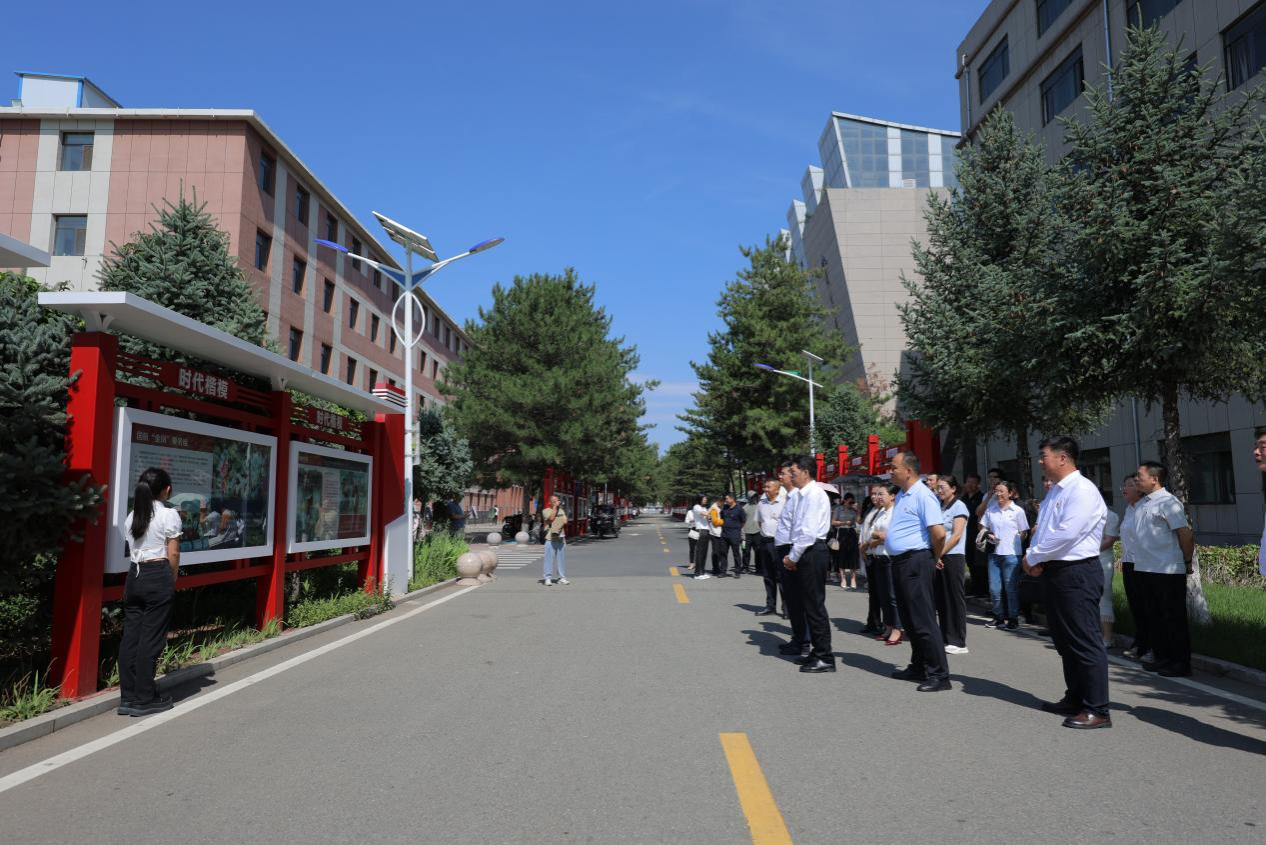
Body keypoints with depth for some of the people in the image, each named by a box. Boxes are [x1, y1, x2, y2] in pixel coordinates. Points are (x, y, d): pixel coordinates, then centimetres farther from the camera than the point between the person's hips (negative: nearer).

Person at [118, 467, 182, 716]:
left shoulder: (131, 517, 12)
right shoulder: (169, 515, -7)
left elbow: (131, 550, 12)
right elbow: (173, 553, -6)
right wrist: (173, 579, 8)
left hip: (133, 575, 7)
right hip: (158, 576, -7)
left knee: (130, 636, 9)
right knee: (151, 638, -1)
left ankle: (128, 697, 16)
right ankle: (144, 699, 6)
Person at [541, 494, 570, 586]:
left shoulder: (561, 511, 17)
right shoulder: (546, 511, 2)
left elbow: (565, 521, 11)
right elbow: (551, 518, -15)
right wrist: (555, 507, -8)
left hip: (561, 538, 5)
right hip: (550, 538, -4)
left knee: (561, 558, 6)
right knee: (549, 558, -6)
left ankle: (562, 577, 12)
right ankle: (548, 578, -3)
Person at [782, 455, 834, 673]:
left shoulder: (814, 493, -14)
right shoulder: (804, 495, 15)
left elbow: (809, 531, -20)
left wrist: (793, 557, -13)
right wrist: (792, 556, 10)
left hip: (812, 552, -10)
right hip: (805, 553, 10)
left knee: (815, 605, -5)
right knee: (809, 604, 14)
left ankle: (825, 657, 1)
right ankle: (817, 652, 23)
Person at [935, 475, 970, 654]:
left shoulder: (958, 506, -4)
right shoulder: (939, 507, 13)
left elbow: (957, 535, -12)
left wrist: (939, 554, -13)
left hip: (953, 557, -6)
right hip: (938, 558, 6)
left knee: (955, 599, -2)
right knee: (941, 599, 7)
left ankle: (959, 642, 3)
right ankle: (945, 638, 15)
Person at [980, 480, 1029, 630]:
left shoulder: (1018, 511, -2)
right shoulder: (990, 511, 7)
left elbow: (1023, 533, 2)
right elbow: (984, 528, 15)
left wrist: (1013, 544, -5)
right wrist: (989, 536, -3)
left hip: (1011, 554, -4)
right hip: (994, 553, 4)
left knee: (1010, 588, 2)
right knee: (994, 588, 5)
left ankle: (1013, 618, 14)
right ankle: (999, 617, 19)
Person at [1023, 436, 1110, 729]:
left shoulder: (1082, 490, -15)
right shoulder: (1054, 492, 16)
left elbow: (1066, 534, -24)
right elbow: (1042, 530, 19)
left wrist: (1032, 558, -13)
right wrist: (1034, 558, -1)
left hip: (1077, 573, -10)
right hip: (1054, 572, 10)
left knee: (1085, 642, -4)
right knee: (1065, 640, 18)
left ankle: (1097, 710, 4)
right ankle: (1074, 699, 30)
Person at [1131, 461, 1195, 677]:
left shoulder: (1168, 502, -14)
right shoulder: (1141, 503, 11)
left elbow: (1186, 534, -15)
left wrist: (1188, 562, -6)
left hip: (1168, 571, -8)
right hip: (1144, 569, 8)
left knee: (1174, 618, 1)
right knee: (1154, 616, 16)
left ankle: (1181, 663, 10)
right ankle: (1162, 657, 27)